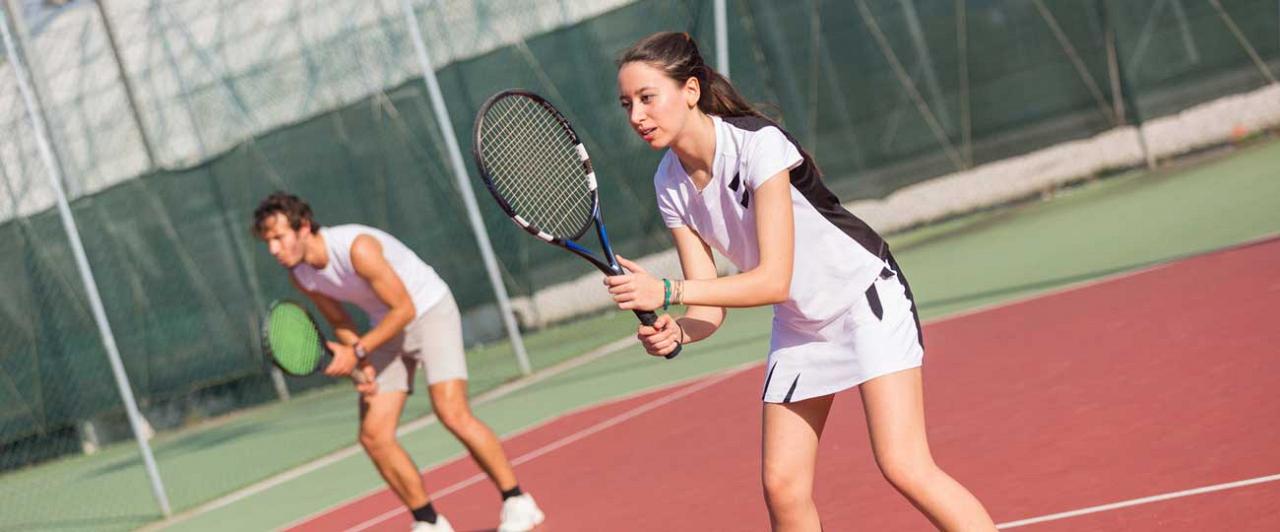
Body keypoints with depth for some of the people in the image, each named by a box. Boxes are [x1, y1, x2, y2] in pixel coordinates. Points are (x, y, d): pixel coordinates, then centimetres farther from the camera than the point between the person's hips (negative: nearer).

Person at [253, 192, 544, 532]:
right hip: (385, 327, 7)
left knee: (453, 414, -24)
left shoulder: (358, 248, -30)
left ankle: (517, 503, -11)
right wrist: (362, 364, -8)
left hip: (430, 310, -7)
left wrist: (357, 351, -24)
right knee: (373, 436, -4)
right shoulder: (300, 275, -6)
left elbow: (404, 310, -23)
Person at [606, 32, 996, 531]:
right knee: (782, 486, -2)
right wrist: (674, 332, -29)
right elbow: (710, 308, -7)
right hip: (797, 325, 6)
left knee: (904, 467, -17)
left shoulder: (758, 143, -26)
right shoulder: (670, 185, -7)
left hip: (865, 295, -6)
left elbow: (773, 280, -29)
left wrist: (666, 292, -35)